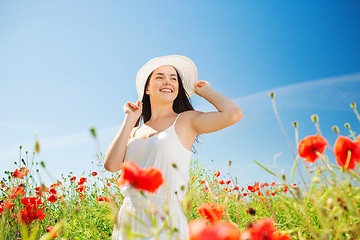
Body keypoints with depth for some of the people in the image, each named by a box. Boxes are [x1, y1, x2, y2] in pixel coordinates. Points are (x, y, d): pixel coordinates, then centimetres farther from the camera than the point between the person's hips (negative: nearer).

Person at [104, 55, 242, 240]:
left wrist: (205, 91, 3)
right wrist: (130, 119, 4)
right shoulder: (135, 132, 13)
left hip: (165, 222, -4)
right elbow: (111, 164, -3)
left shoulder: (186, 120, 0)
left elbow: (233, 114, -14)